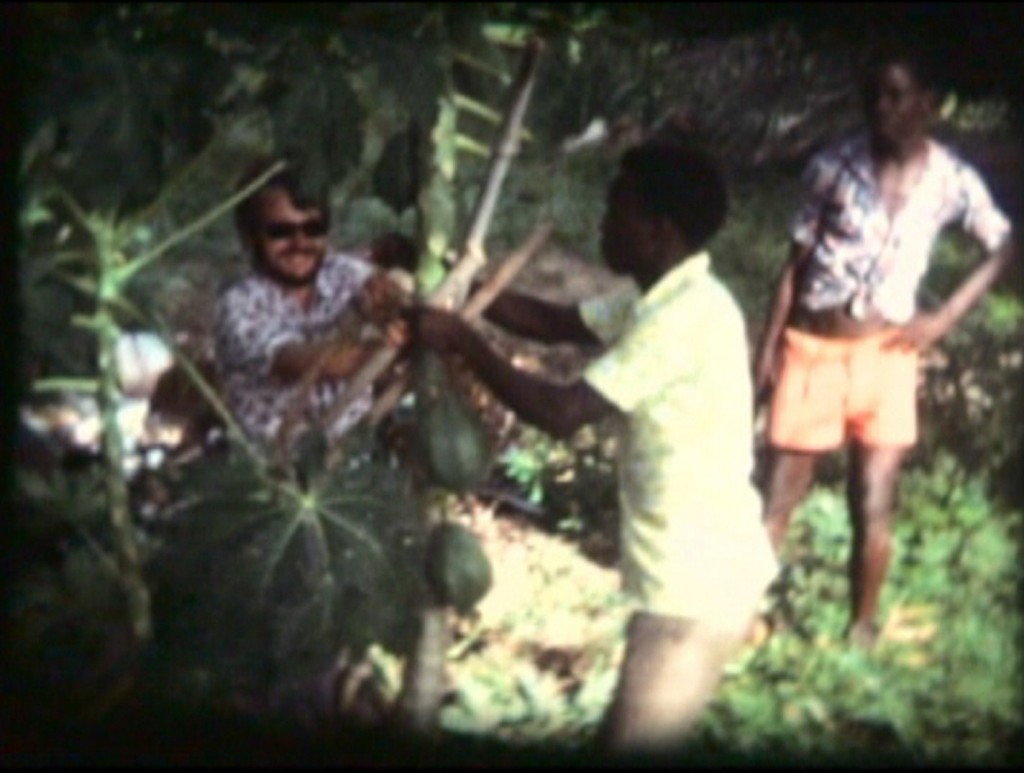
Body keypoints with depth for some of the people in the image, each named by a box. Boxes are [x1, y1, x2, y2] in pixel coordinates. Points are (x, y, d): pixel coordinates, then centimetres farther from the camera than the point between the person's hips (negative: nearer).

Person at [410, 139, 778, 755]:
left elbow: (563, 412, -25)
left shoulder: (684, 317, -23)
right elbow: (555, 323, 17)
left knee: (632, 744, -3)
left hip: (697, 588, -10)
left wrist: (465, 346, -15)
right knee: (636, 736, 21)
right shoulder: (669, 298, 9)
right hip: (701, 573, 10)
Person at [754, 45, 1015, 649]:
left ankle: (863, 627, 22)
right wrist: (769, 348, 0)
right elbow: (796, 264, -1)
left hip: (886, 355, 1)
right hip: (813, 349, -1)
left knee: (874, 507, 4)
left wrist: (944, 319, 0)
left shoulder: (950, 178, -6)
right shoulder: (835, 166, -9)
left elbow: (1004, 247, 7)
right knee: (780, 496, 5)